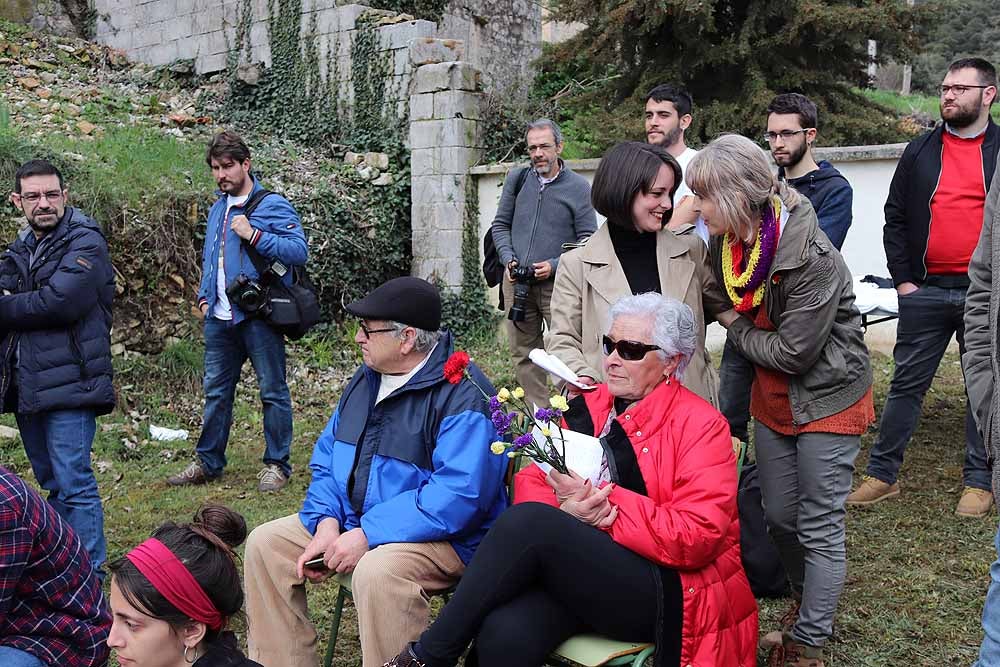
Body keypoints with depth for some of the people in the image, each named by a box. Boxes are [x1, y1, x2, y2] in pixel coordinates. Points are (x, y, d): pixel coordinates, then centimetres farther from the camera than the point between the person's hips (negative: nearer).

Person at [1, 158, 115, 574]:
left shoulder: (86, 243, -8)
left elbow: (59, 302, -20)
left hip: (68, 383, -8)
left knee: (73, 483, -7)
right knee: (51, 484, 17)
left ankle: (90, 574, 1)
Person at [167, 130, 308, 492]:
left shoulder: (273, 205, -8)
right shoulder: (218, 209, 16)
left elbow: (299, 251, -18)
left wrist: (253, 235, -22)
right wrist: (205, 296, 15)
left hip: (259, 316, -7)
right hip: (220, 317, 7)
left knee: (273, 392, 2)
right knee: (216, 391, 14)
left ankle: (277, 464, 12)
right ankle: (209, 461, 25)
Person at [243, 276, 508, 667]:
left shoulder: (462, 394, -20)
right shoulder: (366, 379, 8)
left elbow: (461, 493, -29)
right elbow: (326, 459, 13)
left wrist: (366, 535, -27)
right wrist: (327, 522, -8)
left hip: (441, 538, -8)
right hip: (352, 522, 9)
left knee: (377, 570, -37)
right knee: (265, 544, 0)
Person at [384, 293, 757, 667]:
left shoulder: (700, 425, -2)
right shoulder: (585, 409, 15)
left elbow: (698, 536, -12)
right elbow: (531, 481, 9)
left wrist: (604, 499, -17)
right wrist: (562, 512, -14)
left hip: (665, 591, -4)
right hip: (577, 570, 4)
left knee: (531, 521, -29)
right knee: (503, 636, -31)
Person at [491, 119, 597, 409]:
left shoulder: (578, 187, -2)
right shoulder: (516, 180, 8)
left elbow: (587, 239, -2)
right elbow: (501, 225, 15)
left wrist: (555, 265, -13)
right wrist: (509, 259, -2)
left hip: (558, 283, -4)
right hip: (516, 283, 4)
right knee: (523, 353, 9)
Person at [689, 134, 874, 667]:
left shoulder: (811, 257, -28)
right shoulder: (728, 241, -5)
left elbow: (793, 352, -24)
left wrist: (736, 327, -10)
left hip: (827, 400, -7)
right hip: (772, 398, 8)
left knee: (819, 527, 1)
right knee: (779, 516, 16)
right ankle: (808, 604, 40)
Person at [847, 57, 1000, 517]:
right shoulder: (920, 152, 8)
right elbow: (895, 218, 9)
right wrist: (903, 279, 1)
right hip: (925, 290, 2)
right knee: (906, 384, 5)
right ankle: (882, 474, 14)